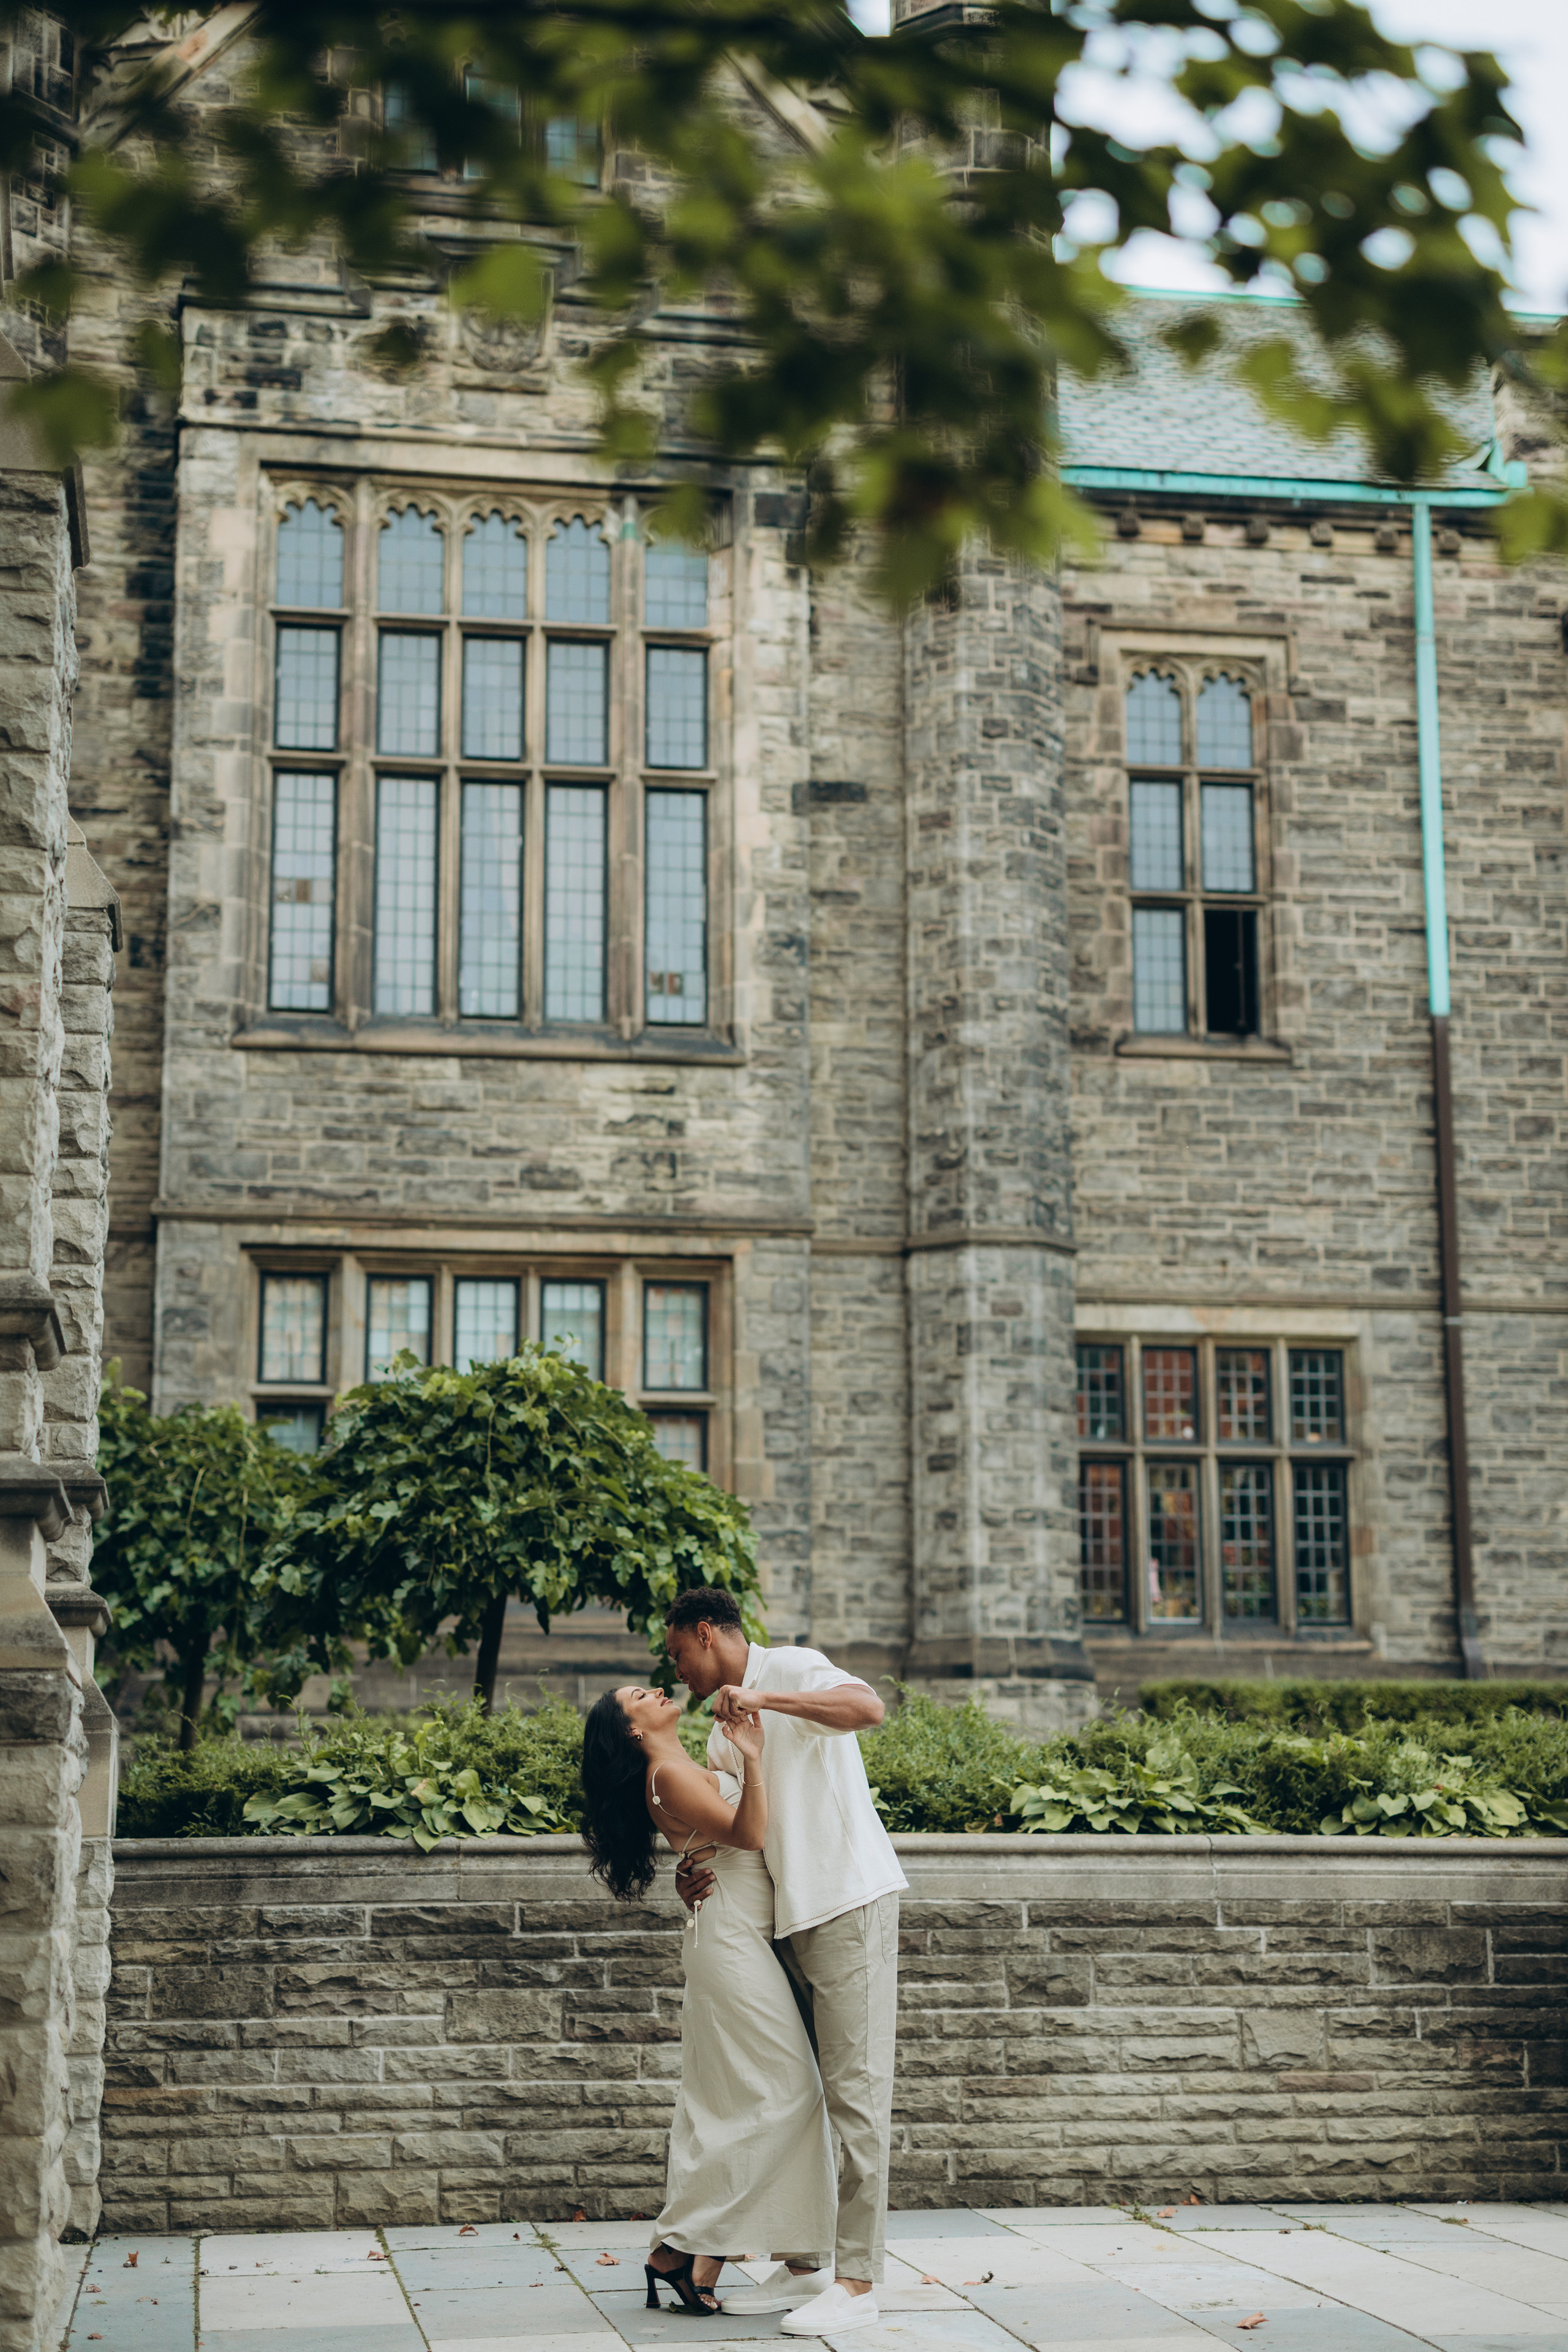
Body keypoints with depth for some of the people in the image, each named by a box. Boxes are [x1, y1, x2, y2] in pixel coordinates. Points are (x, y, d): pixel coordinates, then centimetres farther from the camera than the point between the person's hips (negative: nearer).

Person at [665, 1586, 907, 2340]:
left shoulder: (792, 1670, -7)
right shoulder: (724, 1729, 19)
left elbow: (869, 1707, -25)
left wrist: (763, 1697, -29)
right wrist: (691, 1869, -5)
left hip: (849, 1902, -9)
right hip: (786, 1914, 9)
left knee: (854, 2089, -7)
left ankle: (857, 2282, -6)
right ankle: (803, 2265, 19)